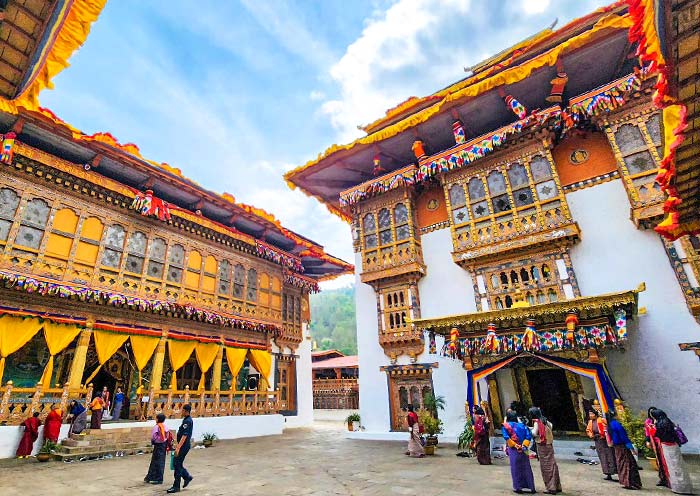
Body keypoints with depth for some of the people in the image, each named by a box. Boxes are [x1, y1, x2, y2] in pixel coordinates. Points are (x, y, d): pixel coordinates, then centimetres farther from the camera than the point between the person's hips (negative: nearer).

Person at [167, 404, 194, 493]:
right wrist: (178, 444, 24)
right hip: (183, 446, 9)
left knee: (177, 465, -1)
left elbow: (184, 436, -26)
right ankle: (187, 477, 29)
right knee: (177, 464, 16)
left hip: (184, 446, -9)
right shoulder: (185, 419, 11)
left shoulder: (188, 421, -21)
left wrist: (178, 447, -29)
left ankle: (176, 486, 10)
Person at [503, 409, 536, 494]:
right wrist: (524, 445, -10)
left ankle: (518, 487, 12)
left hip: (513, 450, -2)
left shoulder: (506, 426, -3)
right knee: (526, 468, 13)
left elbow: (506, 437, -16)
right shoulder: (522, 425, 3)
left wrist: (515, 445, -10)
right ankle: (531, 487, 20)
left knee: (515, 468, 8)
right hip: (523, 450, 3)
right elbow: (528, 436, -6)